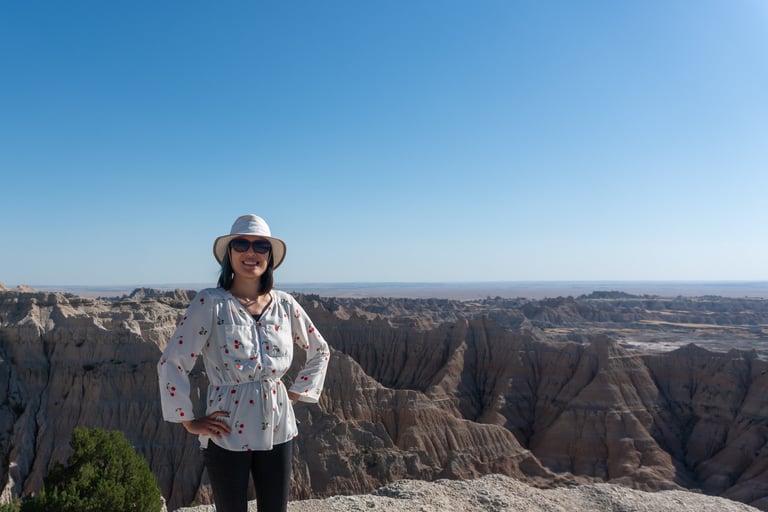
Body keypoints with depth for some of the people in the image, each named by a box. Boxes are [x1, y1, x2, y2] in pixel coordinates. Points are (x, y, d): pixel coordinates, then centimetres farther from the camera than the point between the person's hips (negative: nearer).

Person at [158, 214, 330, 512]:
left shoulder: (284, 305, 0)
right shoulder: (210, 302, -11)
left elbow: (320, 352, 14)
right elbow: (171, 363, -11)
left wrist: (295, 395, 8)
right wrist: (190, 422, -7)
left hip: (277, 432, 4)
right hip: (228, 435, -3)